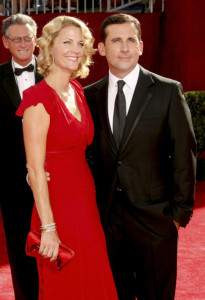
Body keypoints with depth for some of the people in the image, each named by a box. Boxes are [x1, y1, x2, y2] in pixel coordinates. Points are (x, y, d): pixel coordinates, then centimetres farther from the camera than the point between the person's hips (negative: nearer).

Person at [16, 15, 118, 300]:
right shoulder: (39, 98, -15)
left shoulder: (78, 91, 9)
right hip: (58, 207, -7)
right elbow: (35, 168, -18)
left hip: (87, 203, 7)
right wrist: (48, 228, -20)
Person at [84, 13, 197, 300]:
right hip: (107, 217, 3)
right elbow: (86, 150, 10)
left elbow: (184, 154, -5)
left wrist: (181, 210, -7)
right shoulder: (90, 95, 5)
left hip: (155, 217, -3)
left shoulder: (168, 91, -5)